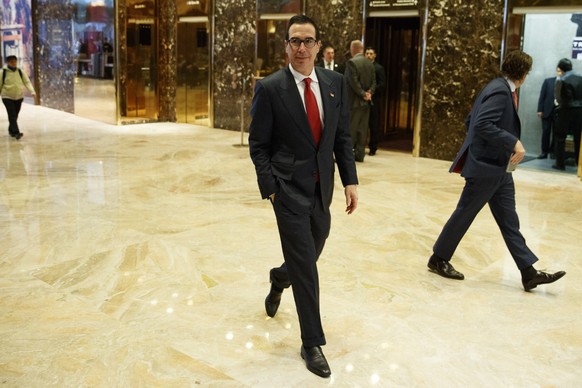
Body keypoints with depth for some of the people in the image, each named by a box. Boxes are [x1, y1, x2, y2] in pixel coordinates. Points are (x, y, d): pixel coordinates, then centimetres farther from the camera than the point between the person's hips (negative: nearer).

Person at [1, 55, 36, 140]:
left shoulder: (20, 72, 2)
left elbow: (27, 82, -1)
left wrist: (32, 91, -15)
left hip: (19, 97, 4)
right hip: (7, 97, -4)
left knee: (15, 115, 11)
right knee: (12, 115, -12)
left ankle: (11, 130, 29)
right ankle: (16, 132, -20)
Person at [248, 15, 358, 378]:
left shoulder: (335, 82, 4)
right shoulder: (269, 88, -8)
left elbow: (343, 136, 7)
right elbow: (258, 144, -4)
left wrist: (350, 180, 1)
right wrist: (269, 188, -9)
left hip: (322, 188, 5)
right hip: (289, 188, -5)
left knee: (309, 257, 18)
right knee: (305, 265, -3)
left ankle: (279, 279, 53)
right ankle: (313, 343, 11)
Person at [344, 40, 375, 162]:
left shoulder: (352, 62, -12)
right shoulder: (370, 64, 12)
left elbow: (353, 82, -18)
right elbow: (373, 82, 10)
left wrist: (363, 94, -11)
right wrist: (369, 93, -2)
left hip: (354, 101, -7)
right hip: (366, 102, 7)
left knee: (350, 128, -3)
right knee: (362, 128, 9)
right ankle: (359, 154, 12)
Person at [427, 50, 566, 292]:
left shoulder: (500, 89, 12)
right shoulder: (500, 91, -17)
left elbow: (470, 122, 16)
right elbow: (482, 124, -29)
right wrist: (514, 143, -26)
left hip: (499, 168, 10)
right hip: (485, 167, -10)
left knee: (509, 222, 9)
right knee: (464, 215, 4)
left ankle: (529, 273, 12)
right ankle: (439, 259, 20)